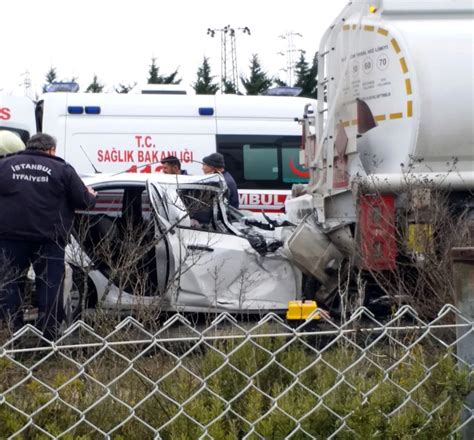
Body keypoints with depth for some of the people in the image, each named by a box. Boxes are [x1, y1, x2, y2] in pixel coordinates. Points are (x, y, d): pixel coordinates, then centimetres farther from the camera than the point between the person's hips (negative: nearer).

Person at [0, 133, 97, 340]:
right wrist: (91, 196, 25)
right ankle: (48, 335, 9)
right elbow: (82, 201, 2)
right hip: (48, 237, -1)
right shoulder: (62, 169, 3)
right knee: (50, 284, 7)